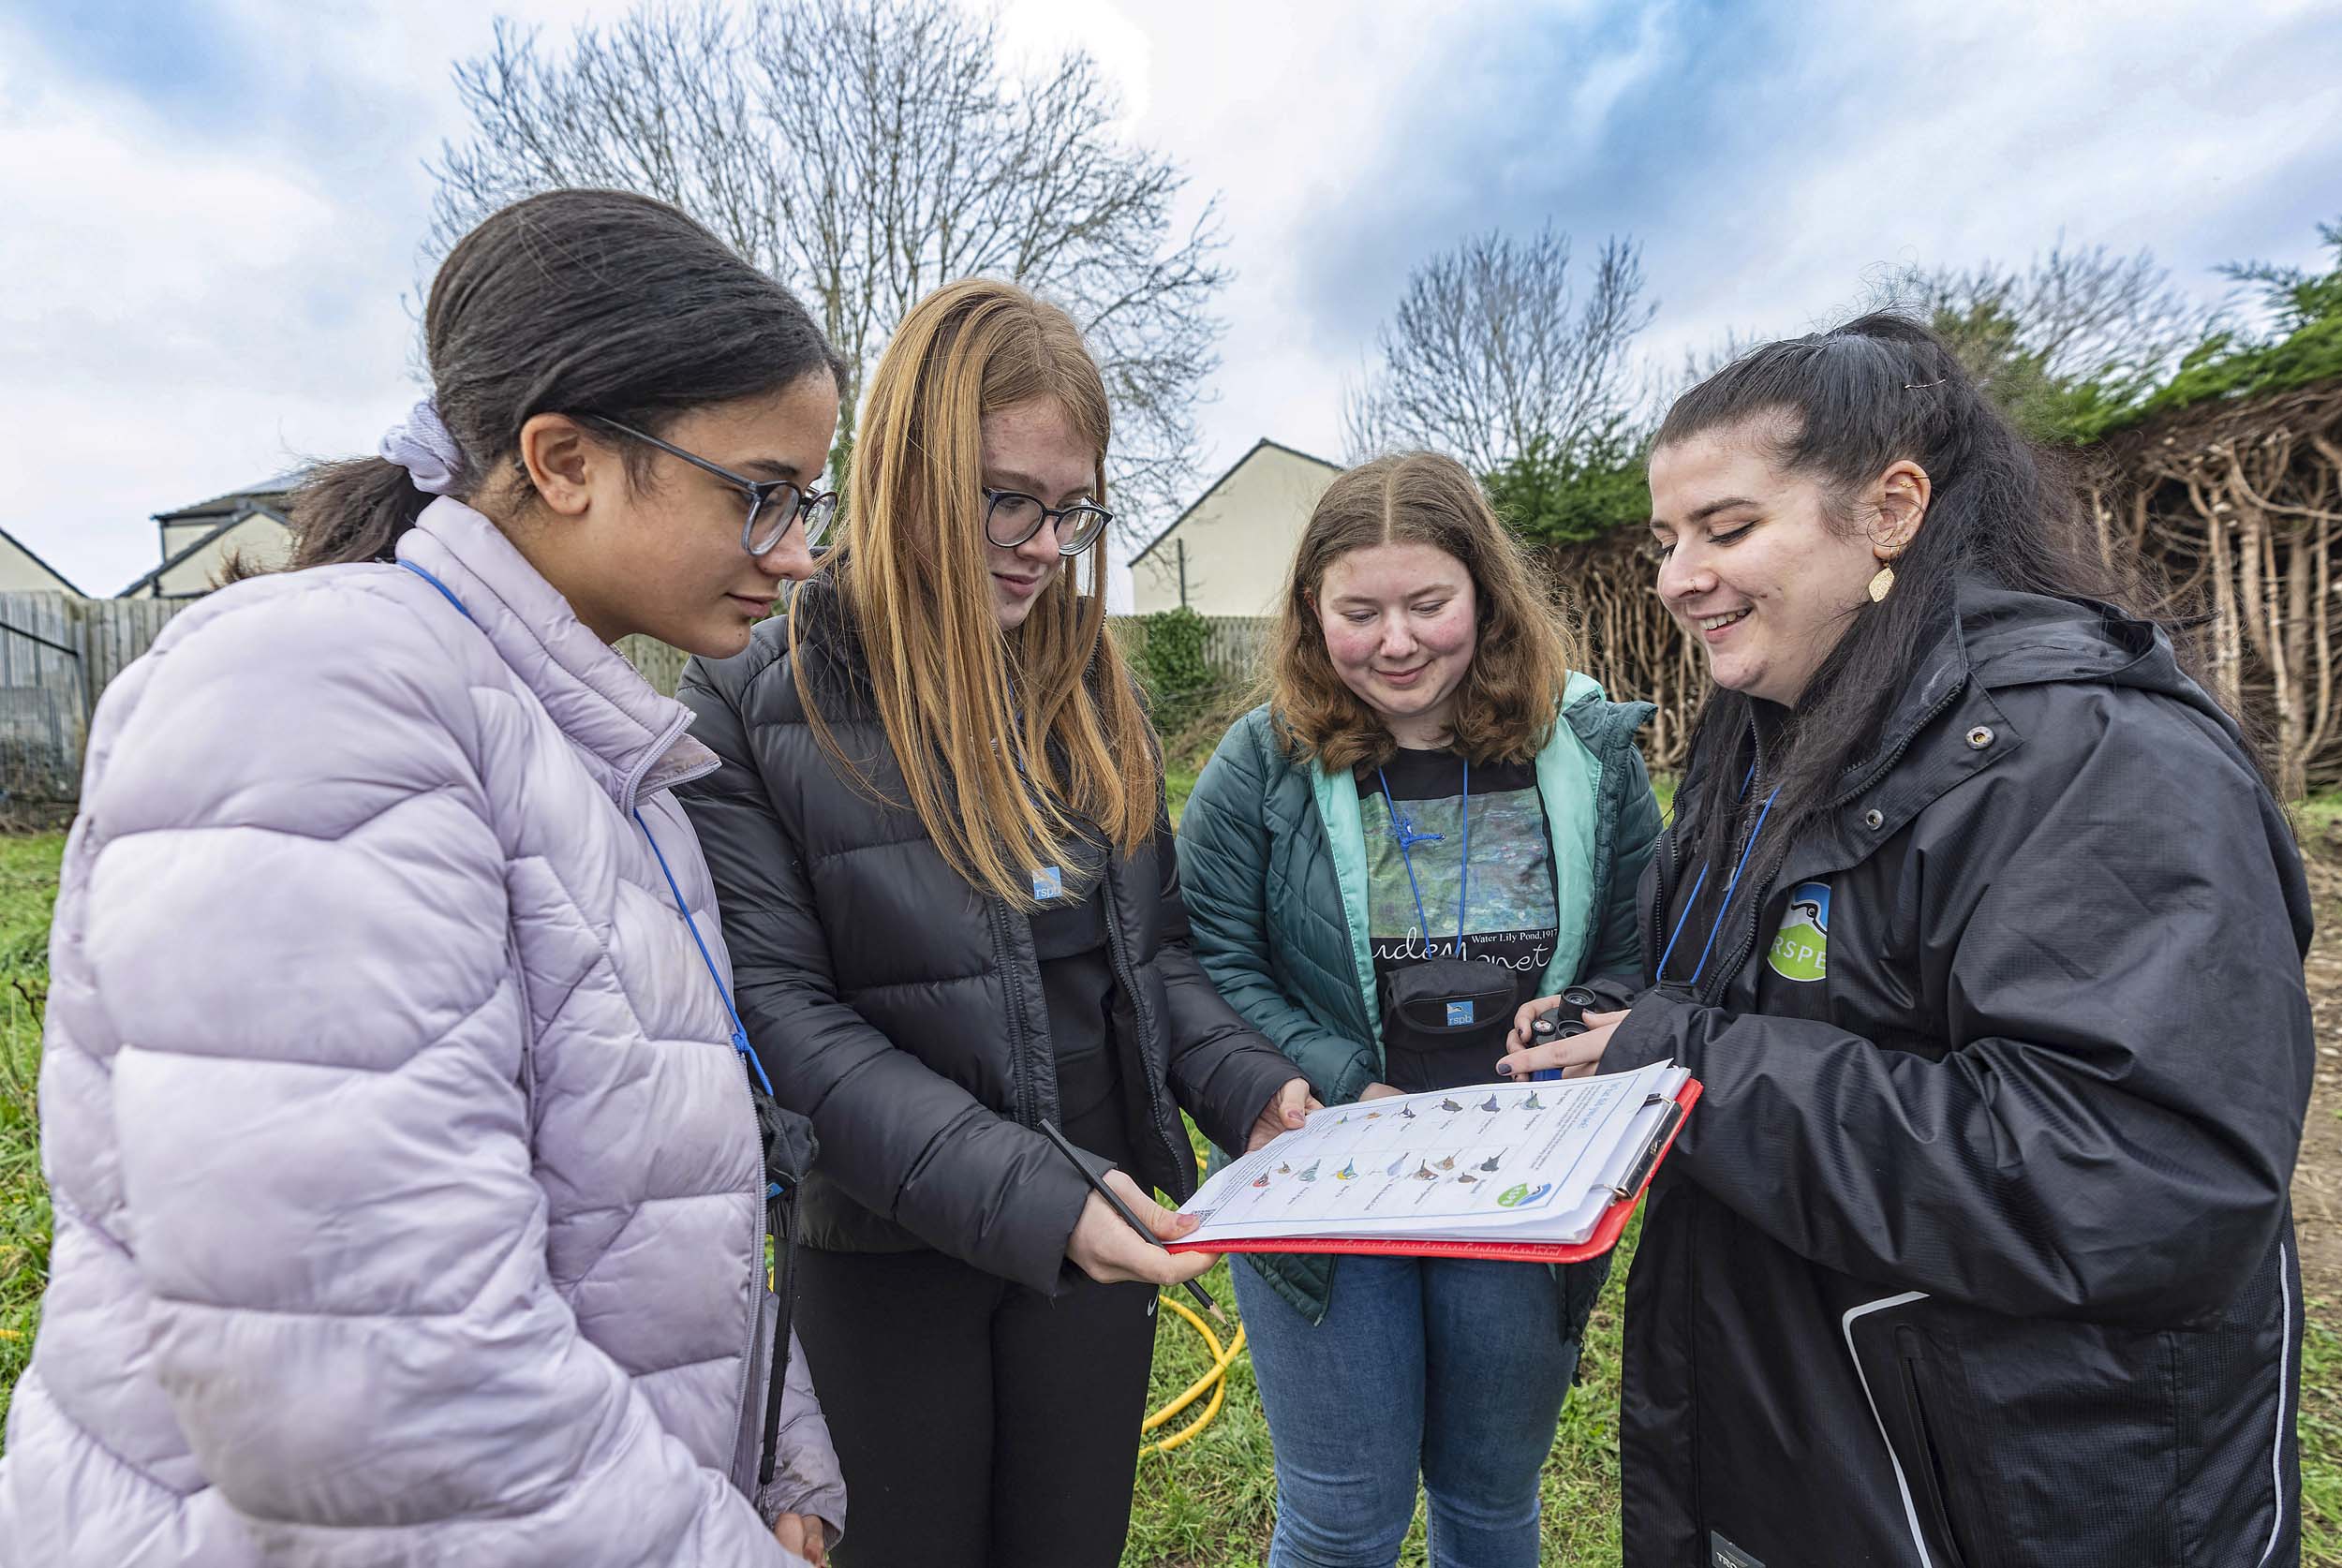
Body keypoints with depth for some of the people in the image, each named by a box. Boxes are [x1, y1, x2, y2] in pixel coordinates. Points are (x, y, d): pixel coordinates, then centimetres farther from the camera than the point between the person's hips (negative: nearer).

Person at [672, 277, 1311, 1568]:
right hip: (892, 1244, -4)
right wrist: (1017, 1192, -26)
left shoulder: (1091, 679, 3)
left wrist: (1245, 1089, -9)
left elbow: (1150, 945, 8)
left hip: (1097, 1227, 4)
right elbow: (781, 1009, -17)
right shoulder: (756, 698, -13)